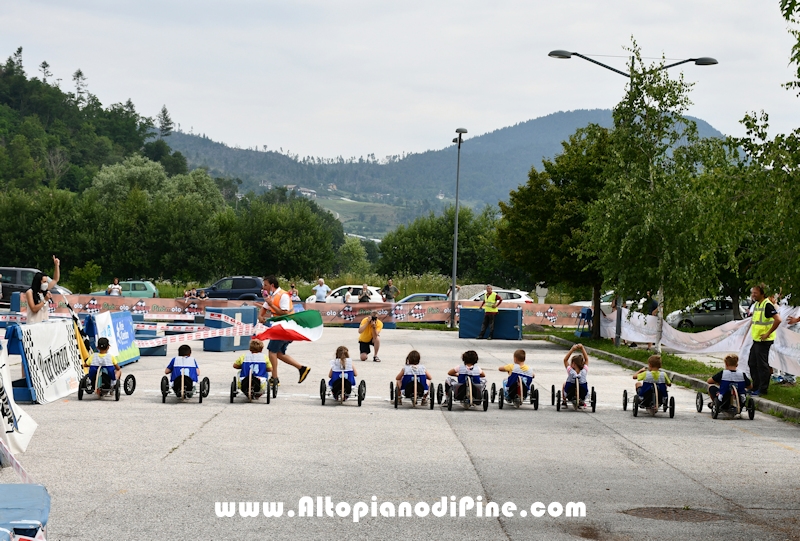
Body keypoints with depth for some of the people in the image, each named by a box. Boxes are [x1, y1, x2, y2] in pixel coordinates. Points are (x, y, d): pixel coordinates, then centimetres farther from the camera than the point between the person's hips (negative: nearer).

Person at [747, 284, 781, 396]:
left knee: (762, 365, -3)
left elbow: (778, 320, -27)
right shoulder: (756, 304, 11)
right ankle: (756, 387, 26)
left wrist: (768, 333, -22)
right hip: (756, 339, 10)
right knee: (752, 363, 15)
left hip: (764, 341, -10)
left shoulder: (767, 305, -17)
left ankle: (763, 389, 6)